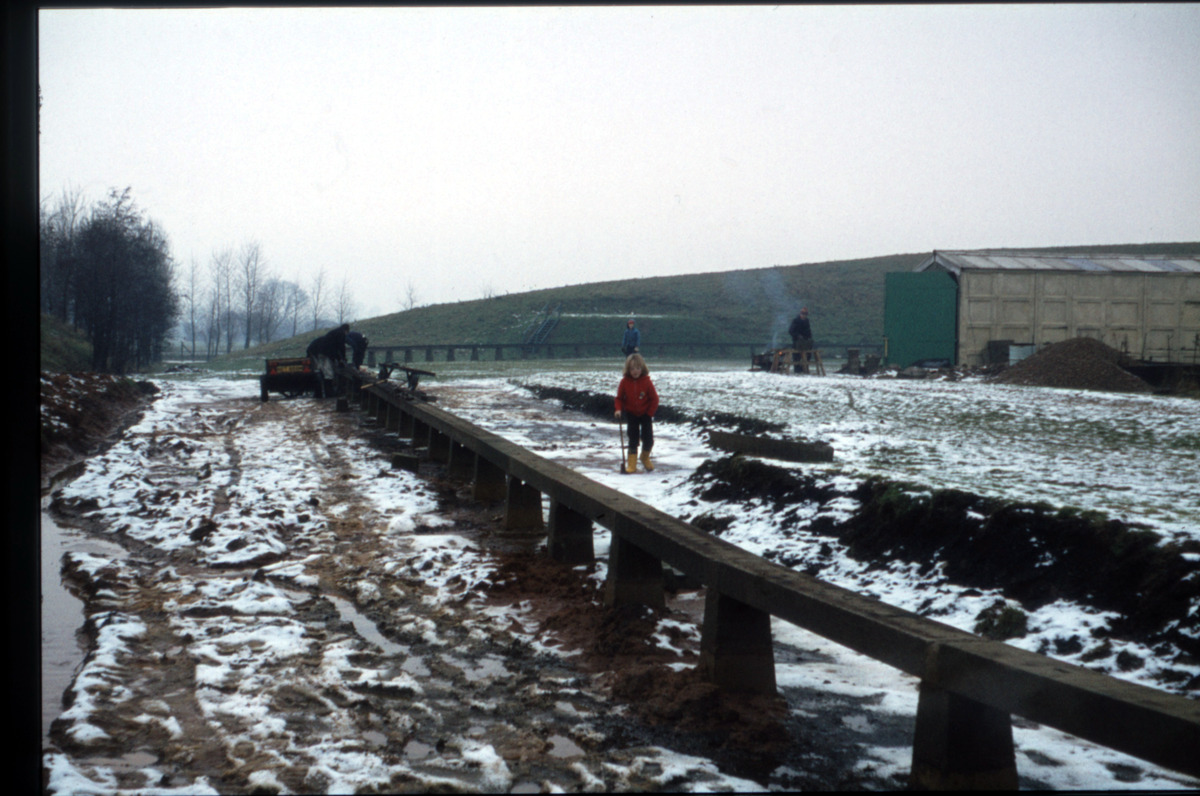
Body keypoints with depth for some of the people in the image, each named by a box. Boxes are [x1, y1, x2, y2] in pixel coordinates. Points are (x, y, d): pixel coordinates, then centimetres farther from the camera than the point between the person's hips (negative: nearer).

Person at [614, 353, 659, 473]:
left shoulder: (646, 382, -12)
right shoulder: (625, 382, -9)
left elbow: (654, 399, -5)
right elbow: (619, 398, 0)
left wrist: (650, 413, -10)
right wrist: (618, 409, -16)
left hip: (645, 414, 0)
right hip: (631, 413, 0)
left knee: (648, 439, -2)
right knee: (633, 438, -4)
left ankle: (645, 457, 26)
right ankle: (632, 463, 2)